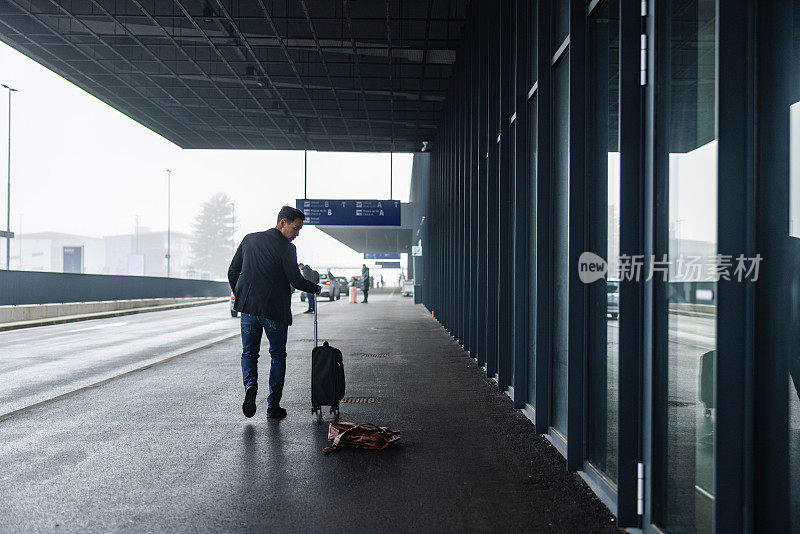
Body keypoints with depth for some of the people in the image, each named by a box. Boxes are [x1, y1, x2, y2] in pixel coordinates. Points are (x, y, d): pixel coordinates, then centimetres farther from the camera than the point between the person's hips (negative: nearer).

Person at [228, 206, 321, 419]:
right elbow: (295, 279, -11)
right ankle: (273, 405, 12)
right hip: (275, 310, -4)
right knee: (278, 356, 12)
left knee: (249, 353, 16)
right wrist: (315, 289, 7)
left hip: (248, 307, 4)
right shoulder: (286, 248, -10)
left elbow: (232, 273, 10)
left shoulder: (249, 240, 7)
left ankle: (250, 385, -13)